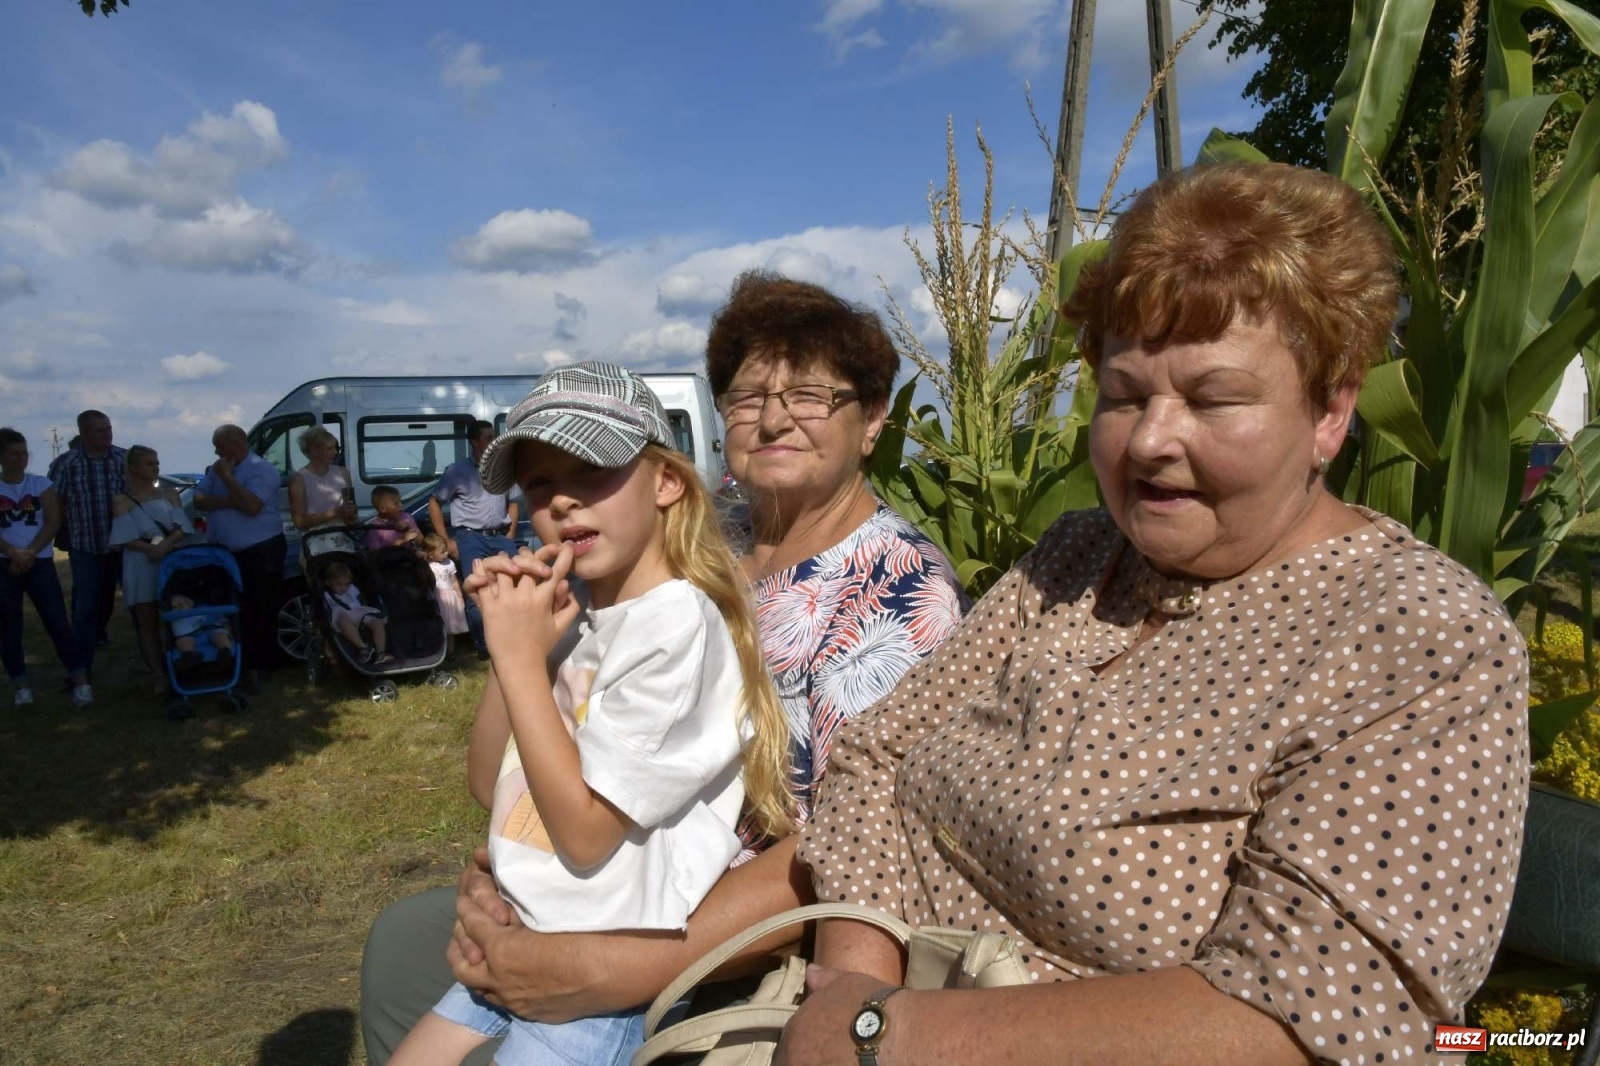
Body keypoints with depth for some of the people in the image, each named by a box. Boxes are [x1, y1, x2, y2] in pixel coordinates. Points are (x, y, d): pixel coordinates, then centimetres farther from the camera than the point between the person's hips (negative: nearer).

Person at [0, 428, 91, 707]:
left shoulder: (41, 484, 6)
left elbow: (53, 522, 0)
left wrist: (29, 552, -11)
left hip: (40, 562, -1)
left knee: (57, 621, -6)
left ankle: (80, 679, -6)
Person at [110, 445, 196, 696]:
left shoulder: (170, 493, 12)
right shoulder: (122, 500, 4)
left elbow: (182, 527, 1)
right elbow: (125, 538, -6)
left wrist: (165, 544, -18)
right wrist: (151, 548, -22)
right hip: (141, 565, -2)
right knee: (147, 622, -1)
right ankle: (160, 675, 2)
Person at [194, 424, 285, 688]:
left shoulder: (262, 469, -11)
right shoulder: (217, 469, 12)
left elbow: (251, 506, -24)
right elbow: (199, 500, 4)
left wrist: (227, 477, -17)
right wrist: (227, 501, -14)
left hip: (260, 552, -7)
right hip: (225, 552, 7)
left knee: (260, 612, -1)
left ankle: (260, 665, 7)